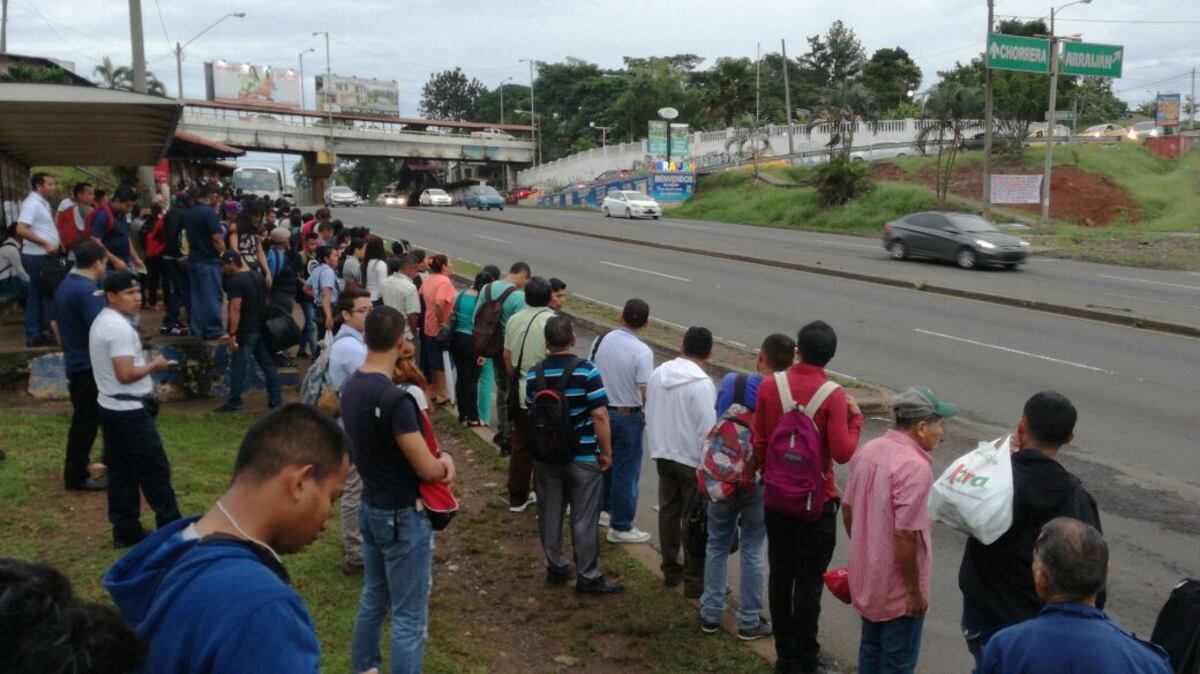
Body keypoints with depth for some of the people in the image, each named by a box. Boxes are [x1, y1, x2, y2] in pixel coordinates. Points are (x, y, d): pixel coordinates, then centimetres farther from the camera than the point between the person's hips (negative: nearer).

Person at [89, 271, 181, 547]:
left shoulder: (102, 322, 12)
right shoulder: (120, 327, -21)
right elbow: (126, 374, -26)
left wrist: (144, 361, 10)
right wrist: (154, 365, -11)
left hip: (111, 408, 10)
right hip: (130, 411, -10)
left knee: (121, 471, 12)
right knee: (155, 470, -1)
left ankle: (126, 531, 17)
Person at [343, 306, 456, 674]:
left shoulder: (351, 387, 2)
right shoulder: (394, 398, -26)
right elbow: (428, 470, -23)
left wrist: (438, 457, -3)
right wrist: (444, 462, 0)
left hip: (371, 508, 9)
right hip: (403, 517, -9)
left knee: (373, 598, 24)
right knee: (409, 617, 2)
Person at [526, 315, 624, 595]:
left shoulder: (534, 375, -3)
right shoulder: (587, 371, -15)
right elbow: (600, 416, -16)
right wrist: (606, 451, -5)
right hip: (582, 457, -4)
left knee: (550, 514, 15)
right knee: (584, 519, 4)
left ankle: (555, 567, 27)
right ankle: (588, 577, 10)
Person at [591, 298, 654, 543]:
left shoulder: (600, 341, -3)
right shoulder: (642, 352, -20)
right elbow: (646, 393, -21)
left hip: (601, 410, 6)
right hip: (628, 416, -6)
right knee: (626, 472, 5)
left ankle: (603, 509, 39)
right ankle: (620, 527, 13)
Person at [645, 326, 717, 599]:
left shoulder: (658, 374, 0)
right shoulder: (702, 384, -21)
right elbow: (707, 429, -21)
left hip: (664, 455, 7)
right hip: (693, 460, -6)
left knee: (668, 512, 16)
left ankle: (670, 570, 27)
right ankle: (694, 581, 9)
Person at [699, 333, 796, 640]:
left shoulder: (731, 381, -9)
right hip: (759, 482, -2)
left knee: (717, 545, 17)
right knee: (752, 551, 11)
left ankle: (710, 615, 25)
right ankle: (749, 622, 21)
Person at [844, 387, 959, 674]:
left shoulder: (867, 450, 1)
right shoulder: (915, 467, -25)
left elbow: (847, 510, 9)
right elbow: (904, 536, -26)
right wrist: (915, 591, -17)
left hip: (866, 576, 8)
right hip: (897, 587, -7)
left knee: (871, 648, 23)